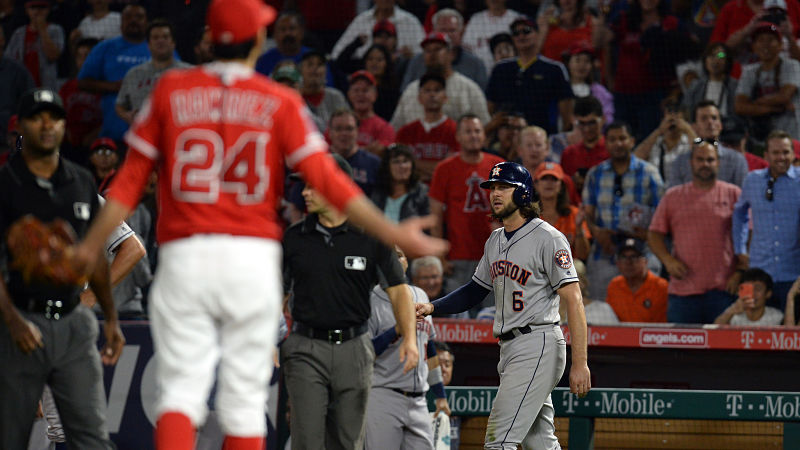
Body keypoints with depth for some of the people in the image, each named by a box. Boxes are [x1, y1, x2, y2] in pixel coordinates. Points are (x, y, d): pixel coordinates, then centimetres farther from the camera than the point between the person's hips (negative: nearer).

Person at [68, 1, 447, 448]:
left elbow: (131, 179, 4)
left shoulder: (171, 90, 5)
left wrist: (92, 246, 12)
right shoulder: (280, 102, 1)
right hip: (254, 258, -1)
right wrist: (393, 233, -3)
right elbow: (326, 177, -6)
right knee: (245, 399, 6)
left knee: (182, 389, -3)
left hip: (184, 257, 1)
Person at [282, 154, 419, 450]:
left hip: (354, 348, 0)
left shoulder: (371, 237, 1)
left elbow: (398, 289, 2)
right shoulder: (294, 238, 5)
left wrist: (409, 338, -11)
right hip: (306, 348, 0)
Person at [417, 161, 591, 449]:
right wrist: (432, 307, 9)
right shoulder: (496, 241, 16)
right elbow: (475, 291, 26)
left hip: (538, 344, -9)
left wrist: (579, 363, -20)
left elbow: (573, 301, -14)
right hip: (509, 348, 9)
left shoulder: (548, 238, -10)